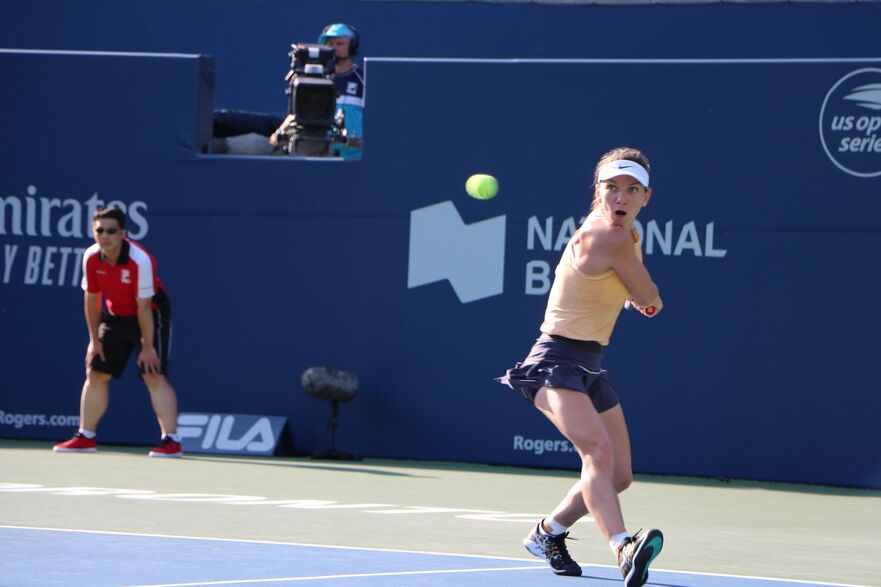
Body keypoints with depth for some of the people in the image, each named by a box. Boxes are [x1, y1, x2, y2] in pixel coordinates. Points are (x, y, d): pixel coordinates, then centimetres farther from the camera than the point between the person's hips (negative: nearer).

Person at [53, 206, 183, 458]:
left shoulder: (140, 260, -30)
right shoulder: (91, 258, -13)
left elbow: (144, 307, -26)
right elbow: (91, 298, -2)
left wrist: (148, 347, -22)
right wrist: (94, 339, 1)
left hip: (151, 315, -6)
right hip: (115, 315, 6)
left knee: (154, 376, -17)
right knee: (95, 374, 6)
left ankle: (171, 440, -17)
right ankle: (86, 437, 18)